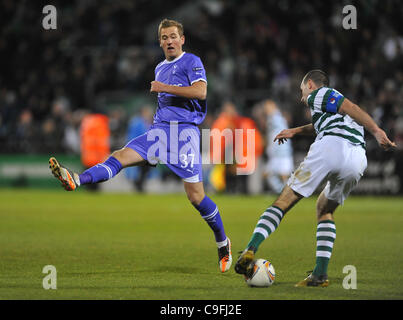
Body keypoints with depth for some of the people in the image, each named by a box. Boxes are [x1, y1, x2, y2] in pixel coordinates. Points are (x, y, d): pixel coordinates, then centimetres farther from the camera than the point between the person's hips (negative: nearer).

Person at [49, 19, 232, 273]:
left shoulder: (191, 62, 0)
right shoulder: (160, 68, 23)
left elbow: (200, 91, -16)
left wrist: (164, 88, -14)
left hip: (185, 130, -6)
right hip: (160, 128, 6)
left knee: (196, 195, -8)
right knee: (122, 156, -18)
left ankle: (223, 242, 9)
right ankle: (75, 181, -39)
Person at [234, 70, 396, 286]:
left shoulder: (317, 95, 14)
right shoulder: (334, 99, 37)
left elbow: (352, 109, -2)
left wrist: (377, 132, -13)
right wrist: (296, 131, 63)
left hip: (330, 147, -7)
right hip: (358, 160, 7)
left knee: (283, 202, 1)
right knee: (325, 210, 24)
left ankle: (251, 250, -15)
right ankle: (320, 274, 9)